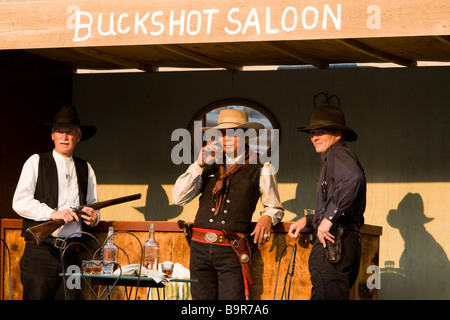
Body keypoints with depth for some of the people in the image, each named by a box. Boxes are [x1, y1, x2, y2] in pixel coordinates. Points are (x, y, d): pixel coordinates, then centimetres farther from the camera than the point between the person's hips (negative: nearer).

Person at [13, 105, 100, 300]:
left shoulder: (85, 169, 20)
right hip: (40, 251, -4)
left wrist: (93, 216, -1)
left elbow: (93, 206, 24)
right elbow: (20, 203, -3)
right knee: (36, 296, -10)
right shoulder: (36, 162, 7)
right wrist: (53, 213, -16)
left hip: (72, 254, 4)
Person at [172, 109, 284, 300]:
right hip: (201, 247, 3)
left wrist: (267, 218, -9)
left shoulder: (261, 169, 8)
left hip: (232, 250, -3)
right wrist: (199, 165, 0)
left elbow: (275, 208, 15)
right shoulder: (208, 166, 16)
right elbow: (178, 198, 7)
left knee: (232, 300, -15)